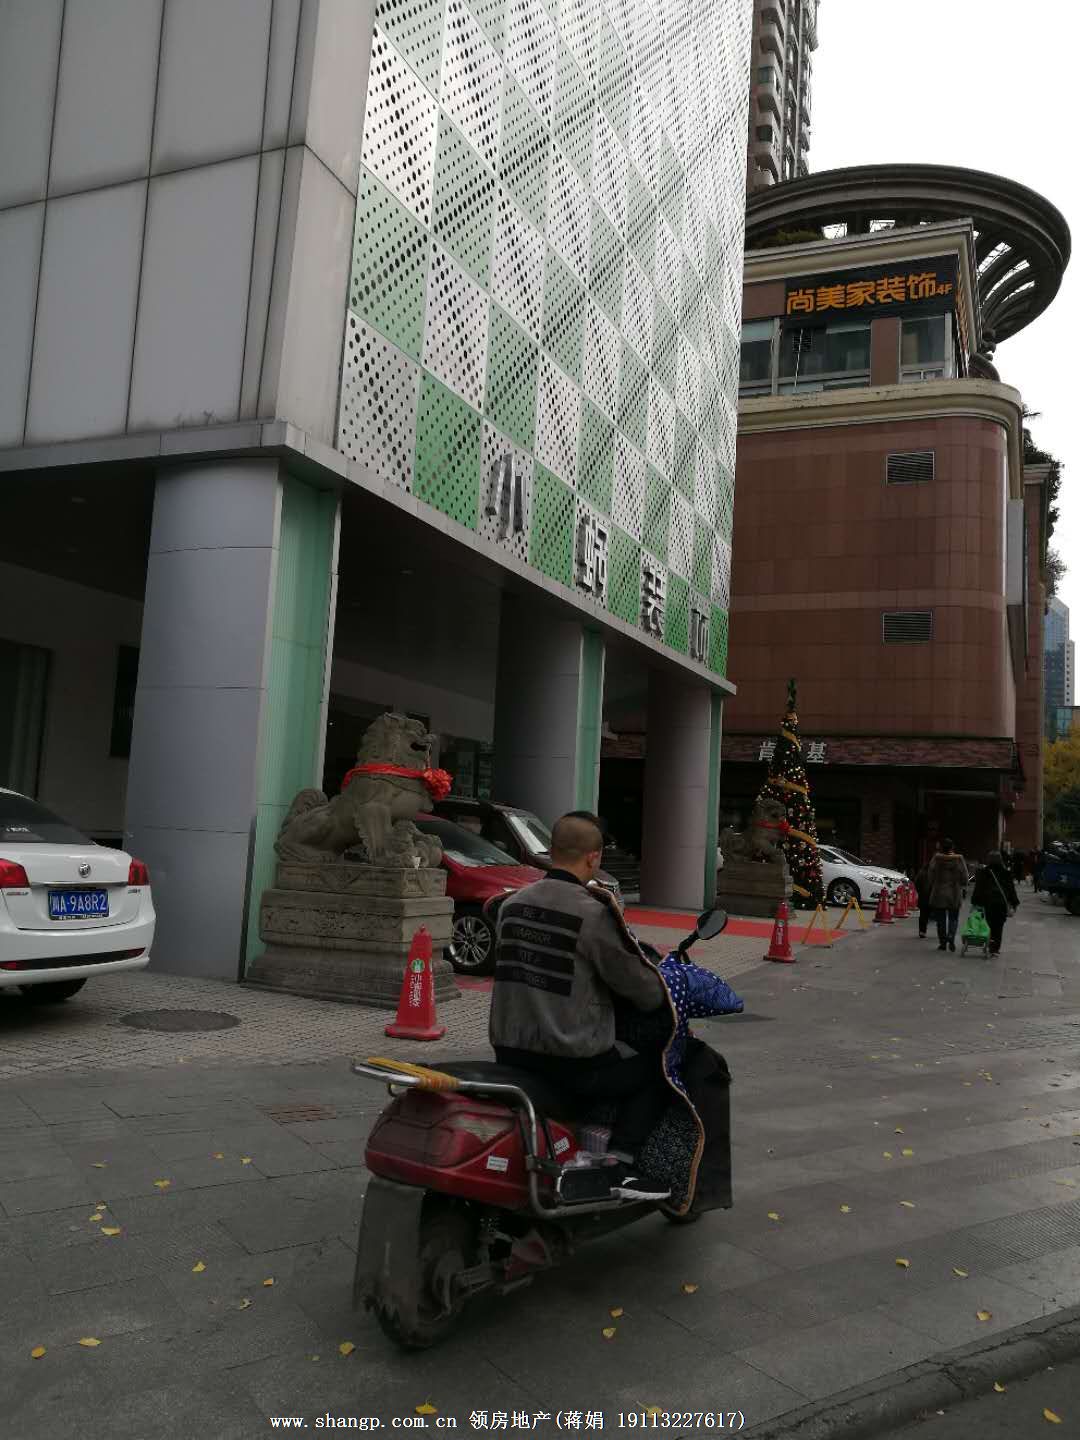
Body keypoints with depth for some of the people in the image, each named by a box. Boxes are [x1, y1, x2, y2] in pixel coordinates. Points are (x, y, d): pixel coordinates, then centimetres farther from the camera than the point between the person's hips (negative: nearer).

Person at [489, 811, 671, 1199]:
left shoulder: (512, 905, 6)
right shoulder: (593, 913, -16)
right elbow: (637, 984, -11)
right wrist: (662, 995, 12)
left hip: (509, 1052, 7)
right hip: (573, 1062, -7)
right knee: (653, 1071, 11)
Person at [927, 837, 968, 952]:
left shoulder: (936, 859, -8)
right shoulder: (959, 859, -7)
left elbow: (930, 876, -3)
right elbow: (964, 877, -3)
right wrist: (962, 888, 14)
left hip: (939, 894, 0)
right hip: (955, 894, 0)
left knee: (941, 919, 9)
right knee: (953, 918, 11)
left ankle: (942, 942, 11)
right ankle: (951, 936, -11)